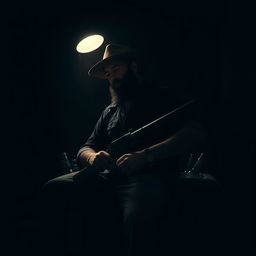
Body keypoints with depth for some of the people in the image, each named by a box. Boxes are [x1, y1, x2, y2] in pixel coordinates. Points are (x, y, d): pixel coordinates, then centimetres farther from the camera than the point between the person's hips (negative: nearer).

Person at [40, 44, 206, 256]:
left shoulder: (162, 98, 11)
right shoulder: (110, 112, 28)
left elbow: (196, 134, -5)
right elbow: (85, 150, 25)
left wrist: (145, 156, -18)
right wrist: (93, 158, -3)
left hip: (151, 174, -6)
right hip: (110, 177, 6)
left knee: (138, 217, -40)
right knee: (54, 189, -17)